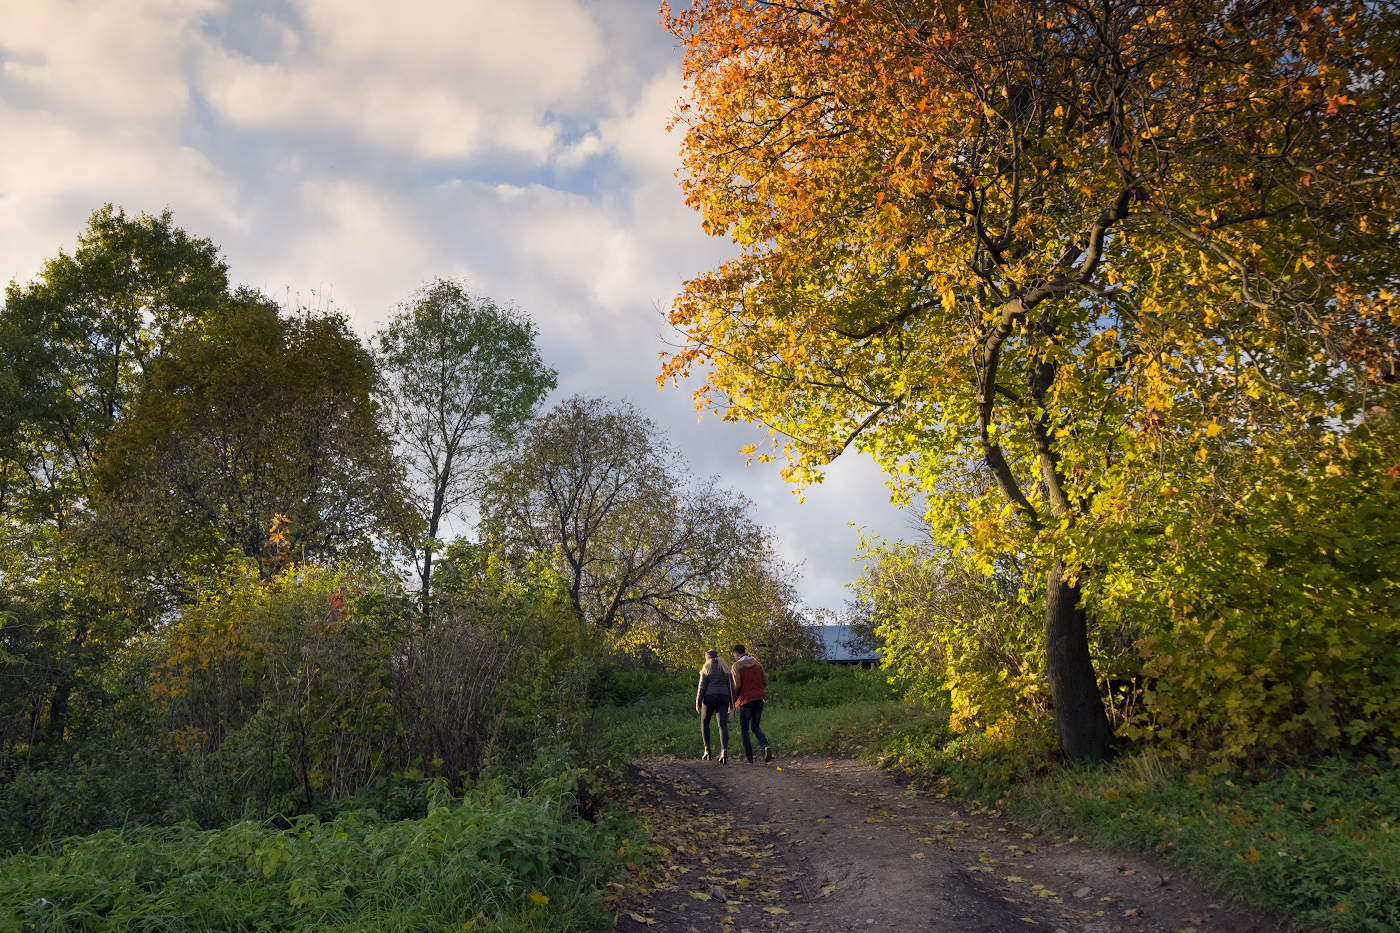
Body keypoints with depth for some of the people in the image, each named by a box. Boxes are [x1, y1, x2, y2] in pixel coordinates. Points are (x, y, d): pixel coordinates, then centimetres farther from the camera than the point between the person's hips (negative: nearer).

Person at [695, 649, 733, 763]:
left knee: (705, 723, 17)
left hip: (710, 698, -3)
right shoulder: (725, 669, 12)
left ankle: (707, 750, 12)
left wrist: (698, 703, -4)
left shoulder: (706, 669, 0)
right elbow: (730, 686, 10)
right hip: (723, 698, 3)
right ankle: (724, 750, -24)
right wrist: (731, 703, 14)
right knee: (723, 725, -5)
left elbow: (702, 687, -6)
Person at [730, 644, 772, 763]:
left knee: (744, 729, 10)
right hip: (759, 698, 5)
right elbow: (765, 682, 8)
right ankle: (766, 746, -11)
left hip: (745, 700, -5)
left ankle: (749, 758, 8)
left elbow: (737, 685, -16)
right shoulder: (757, 664, 9)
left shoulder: (736, 666, -7)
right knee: (756, 727, 16)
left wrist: (733, 700, -2)